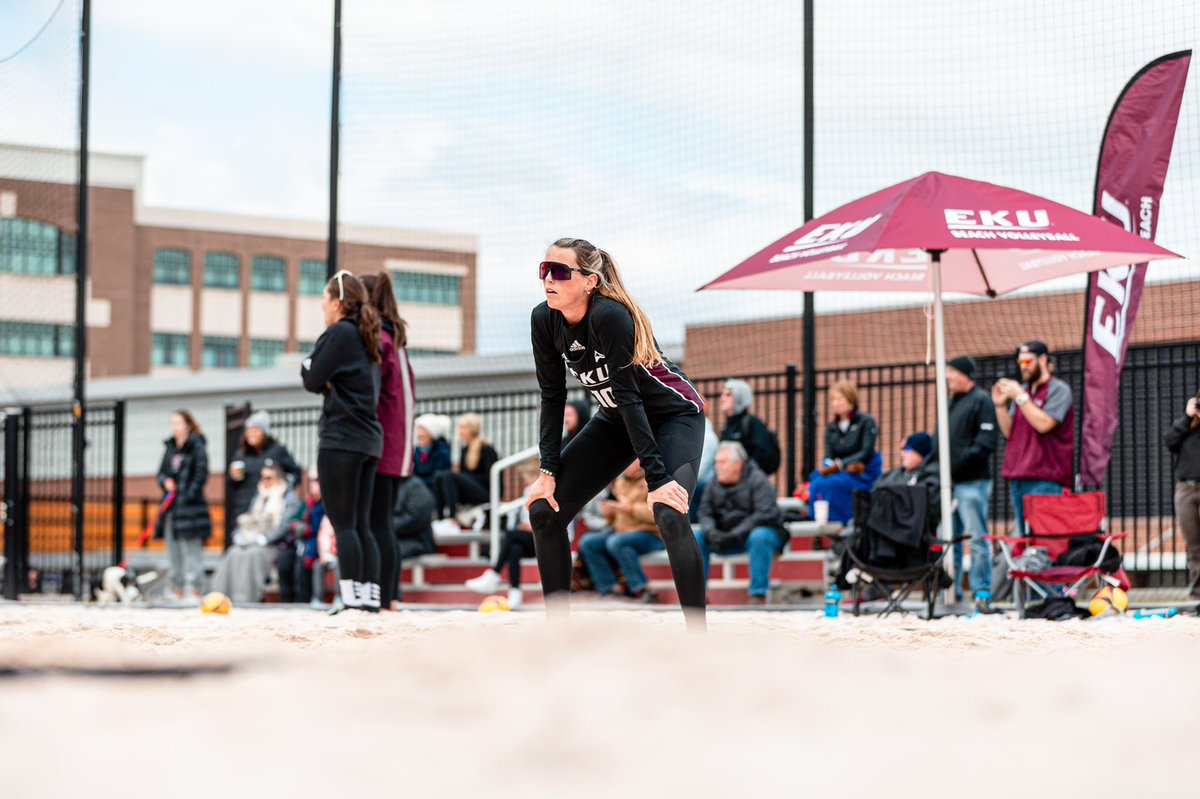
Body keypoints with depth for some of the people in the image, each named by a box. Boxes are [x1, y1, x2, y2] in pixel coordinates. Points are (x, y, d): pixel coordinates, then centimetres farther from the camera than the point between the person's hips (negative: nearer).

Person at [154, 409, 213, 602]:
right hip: (171, 505, 7)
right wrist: (165, 481, -4)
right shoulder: (170, 448, 15)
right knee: (173, 550, 8)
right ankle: (178, 590, 14)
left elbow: (201, 476, -10)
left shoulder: (197, 447, -5)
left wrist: (188, 496, -16)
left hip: (190, 506, -7)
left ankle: (194, 590, -8)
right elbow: (161, 472, 19)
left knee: (191, 548, -8)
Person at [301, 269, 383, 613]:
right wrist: (330, 383, 6)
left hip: (341, 439, -8)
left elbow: (312, 381, -10)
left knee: (343, 524, -8)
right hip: (369, 439, 8)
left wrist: (307, 367, 11)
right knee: (360, 524, 9)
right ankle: (371, 597, 6)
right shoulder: (368, 339, 17)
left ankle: (352, 598, -11)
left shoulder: (338, 333, -9)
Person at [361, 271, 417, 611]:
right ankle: (390, 599, 13)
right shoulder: (395, 337, 18)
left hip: (377, 442, -9)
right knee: (383, 524, 12)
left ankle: (382, 602, -11)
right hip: (397, 445, 9)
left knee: (376, 525, -9)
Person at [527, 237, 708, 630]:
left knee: (670, 516, -28)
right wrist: (548, 471, -11)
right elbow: (552, 396, -5)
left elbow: (629, 397, -31)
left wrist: (656, 477, -31)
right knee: (544, 511, -2)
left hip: (674, 415, -7)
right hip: (616, 420, 7)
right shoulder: (544, 320, -12)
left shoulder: (609, 315, -31)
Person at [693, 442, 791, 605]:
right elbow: (705, 512, 2)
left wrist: (734, 536, -30)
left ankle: (758, 595, -33)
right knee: (696, 538, -14)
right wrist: (711, 532, -22)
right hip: (725, 536, 5)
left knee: (759, 536, -38)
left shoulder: (758, 481, -13)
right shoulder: (715, 484, 5)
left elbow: (764, 514, -23)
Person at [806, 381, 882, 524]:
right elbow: (828, 458, 4)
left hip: (863, 475, -5)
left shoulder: (866, 422, -1)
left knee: (825, 484, -30)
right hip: (841, 474, 5)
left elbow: (866, 453, -11)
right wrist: (847, 466, -19)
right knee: (815, 481, -27)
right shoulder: (831, 428, 13)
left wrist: (839, 465, -22)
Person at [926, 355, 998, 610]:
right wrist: (934, 463, 7)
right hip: (948, 482, 8)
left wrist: (957, 465, -20)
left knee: (978, 538, -5)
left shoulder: (981, 401, -5)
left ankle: (982, 593, -2)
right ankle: (951, 590, 15)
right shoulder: (951, 402, 20)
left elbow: (985, 443, -14)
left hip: (972, 482, -8)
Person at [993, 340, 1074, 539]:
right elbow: (1009, 431, 16)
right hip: (1018, 477, 7)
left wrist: (1020, 397, -10)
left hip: (1044, 479, -7)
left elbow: (1043, 424, -15)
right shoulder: (1021, 390, 17)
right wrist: (1000, 404, 3)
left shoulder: (1058, 390, -2)